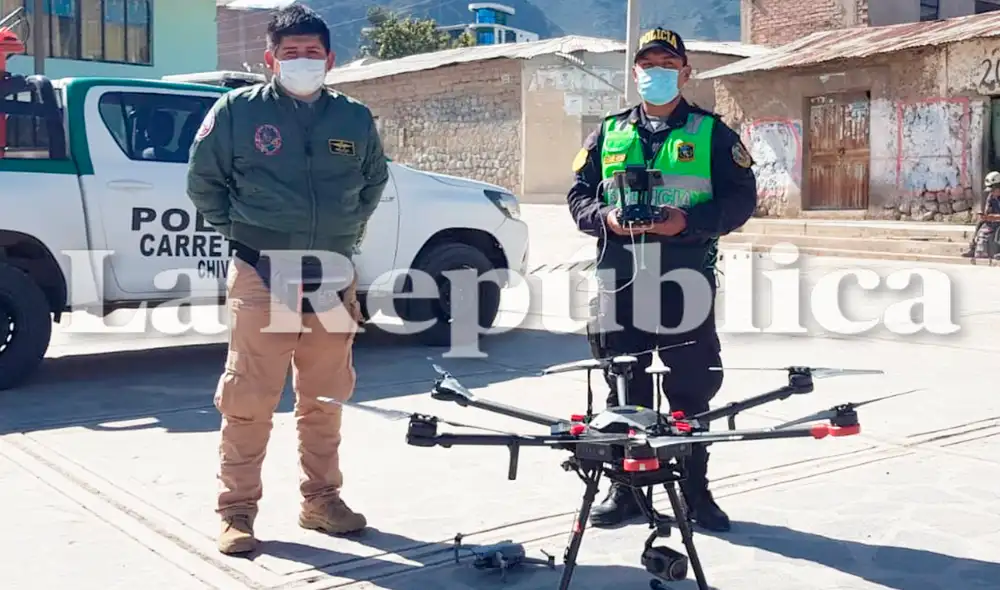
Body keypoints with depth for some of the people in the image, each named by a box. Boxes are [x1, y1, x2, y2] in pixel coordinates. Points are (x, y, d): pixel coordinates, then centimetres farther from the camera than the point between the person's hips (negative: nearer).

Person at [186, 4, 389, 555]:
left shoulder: (355, 118, 6)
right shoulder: (238, 110, -3)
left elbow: (374, 180, 22)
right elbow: (203, 181, 7)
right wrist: (239, 233, 4)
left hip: (332, 278, 4)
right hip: (261, 277, -3)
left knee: (324, 401, 12)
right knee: (248, 401, -3)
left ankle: (321, 499, 25)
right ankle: (236, 511, 9)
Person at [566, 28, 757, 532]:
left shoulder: (711, 132, 7)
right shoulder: (608, 132, 15)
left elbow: (742, 196, 1)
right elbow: (578, 195, 13)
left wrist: (690, 219, -15)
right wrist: (606, 217, -8)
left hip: (686, 281, -2)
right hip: (620, 282, 2)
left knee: (691, 388, 3)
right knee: (624, 390, 7)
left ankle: (695, 490, 14)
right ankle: (626, 487, 17)